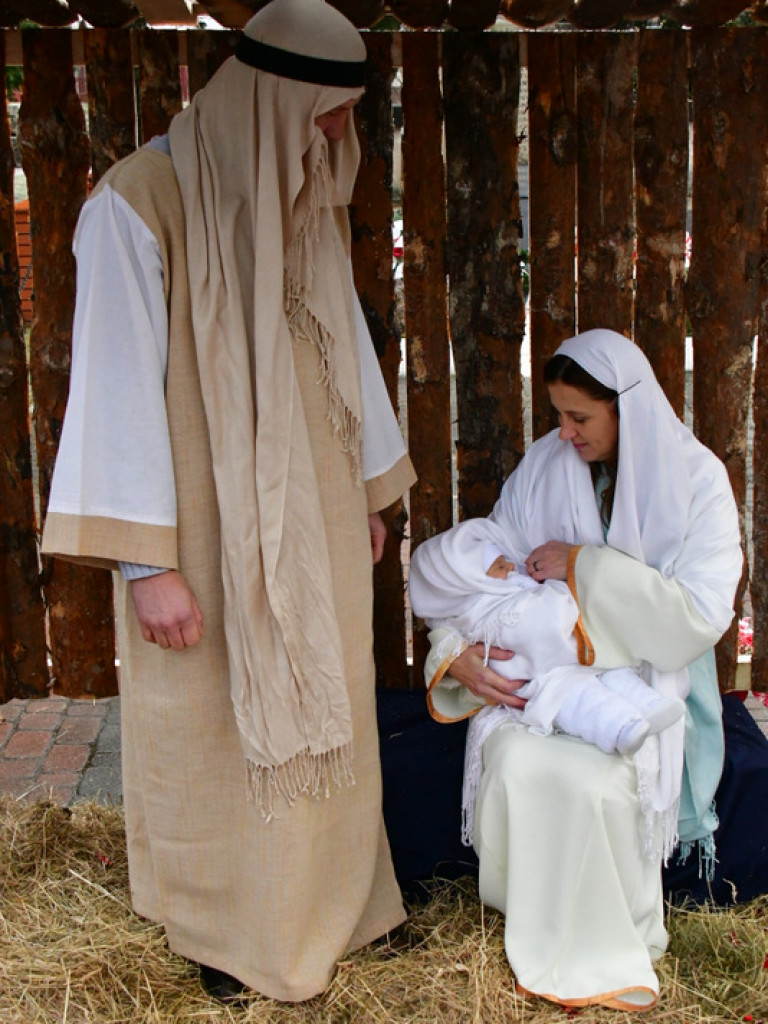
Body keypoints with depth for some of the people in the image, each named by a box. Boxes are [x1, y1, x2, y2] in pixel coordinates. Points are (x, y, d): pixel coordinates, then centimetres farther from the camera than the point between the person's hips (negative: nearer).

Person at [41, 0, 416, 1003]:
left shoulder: (314, 203, 5)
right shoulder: (141, 202, -18)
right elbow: (118, 386, -20)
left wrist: (371, 491, 16)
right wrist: (147, 563, -20)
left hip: (316, 518, 6)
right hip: (211, 532, -6)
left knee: (327, 710, 16)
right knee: (214, 724, 10)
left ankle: (335, 894, 37)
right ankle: (226, 928, 32)